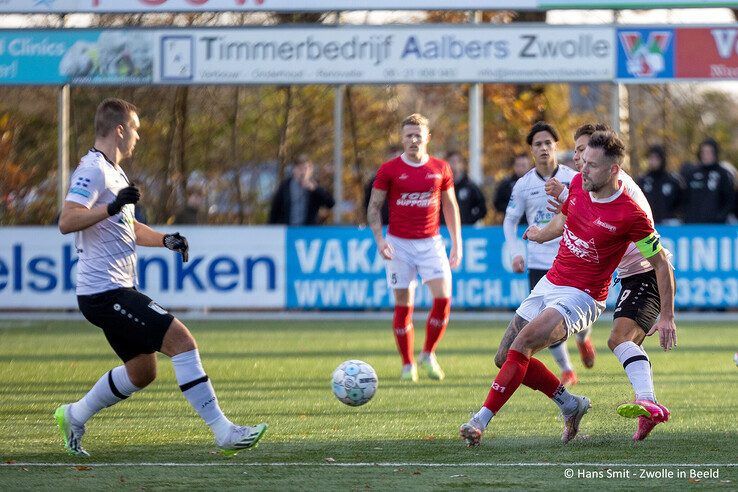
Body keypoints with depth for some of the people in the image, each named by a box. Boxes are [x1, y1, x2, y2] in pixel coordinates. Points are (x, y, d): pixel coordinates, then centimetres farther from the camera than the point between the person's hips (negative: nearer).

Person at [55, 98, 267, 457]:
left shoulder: (114, 173, 19)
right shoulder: (93, 171, -14)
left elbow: (129, 227, 31)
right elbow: (66, 222, -27)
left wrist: (166, 240, 14)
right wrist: (112, 207, -36)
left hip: (116, 291, 11)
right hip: (106, 291, -11)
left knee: (142, 370, 16)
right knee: (181, 340, -15)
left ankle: (74, 416, 27)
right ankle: (223, 431, -15)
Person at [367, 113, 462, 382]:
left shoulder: (441, 168, 5)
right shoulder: (389, 169, -2)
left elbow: (450, 206, 14)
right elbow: (374, 206, 2)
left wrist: (457, 243, 11)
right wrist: (379, 239, -11)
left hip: (431, 242, 1)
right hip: (399, 243, -1)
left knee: (443, 297, -14)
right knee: (403, 305, -1)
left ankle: (428, 355, 5)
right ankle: (408, 365, 10)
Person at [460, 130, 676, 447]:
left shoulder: (630, 215, -20)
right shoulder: (578, 183, -2)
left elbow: (661, 264, -9)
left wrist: (667, 316, -9)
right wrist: (542, 234, 41)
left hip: (582, 296, -8)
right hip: (549, 284, 8)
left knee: (522, 344, -26)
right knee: (505, 358, 6)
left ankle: (481, 421, -24)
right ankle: (570, 404, 23)